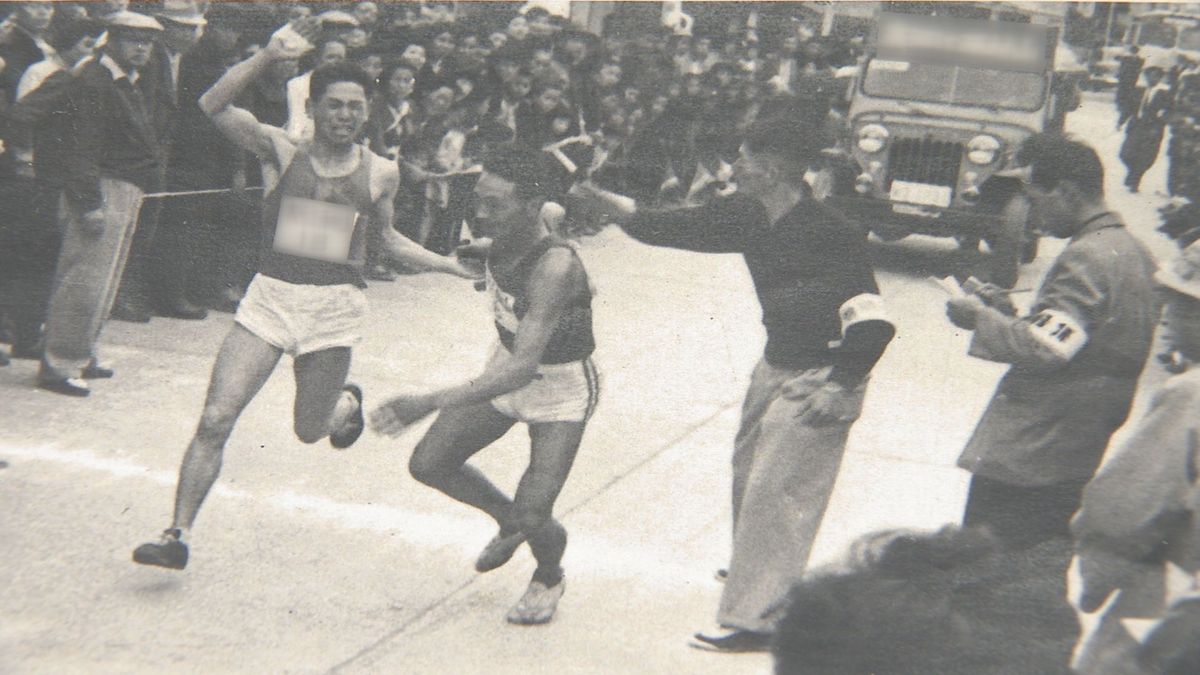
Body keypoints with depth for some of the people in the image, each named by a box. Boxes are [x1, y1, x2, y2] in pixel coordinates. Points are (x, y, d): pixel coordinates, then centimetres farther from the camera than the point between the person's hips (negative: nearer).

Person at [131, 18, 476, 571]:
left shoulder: (380, 173, 5)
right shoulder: (281, 151, -1)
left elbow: (389, 241, 19)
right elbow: (214, 106, -15)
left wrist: (451, 265, 12)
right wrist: (268, 56, -23)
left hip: (333, 308, 1)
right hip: (269, 297, -1)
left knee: (309, 430, 11)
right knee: (216, 419, -9)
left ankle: (348, 402, 48)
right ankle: (178, 535, -1)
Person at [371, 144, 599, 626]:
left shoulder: (556, 267, -37)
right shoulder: (501, 240, -15)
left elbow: (524, 368, -45)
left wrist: (430, 404, -51)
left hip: (560, 387, -7)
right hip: (507, 365, 7)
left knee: (532, 516, -15)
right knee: (428, 464, 1)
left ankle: (549, 578, 22)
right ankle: (507, 518, 30)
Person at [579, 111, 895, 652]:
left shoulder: (831, 235, -27)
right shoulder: (751, 216, -4)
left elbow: (871, 321, -27)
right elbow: (679, 227, 4)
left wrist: (840, 388, -25)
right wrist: (598, 196, -1)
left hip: (820, 378, -9)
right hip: (777, 363, 9)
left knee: (776, 490, -6)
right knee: (749, 467, 22)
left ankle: (756, 618, 2)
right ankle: (756, 567, 46)